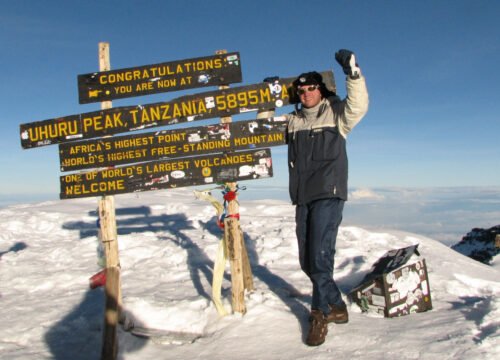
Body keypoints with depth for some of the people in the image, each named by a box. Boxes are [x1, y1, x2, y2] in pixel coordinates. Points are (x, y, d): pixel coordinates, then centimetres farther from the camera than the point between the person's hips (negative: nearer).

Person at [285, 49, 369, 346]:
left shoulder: (335, 112, 2)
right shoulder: (294, 120, 16)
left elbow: (358, 106, -17)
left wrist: (353, 73, -27)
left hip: (329, 194, -6)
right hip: (303, 197, 6)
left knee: (320, 255, -12)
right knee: (307, 260, 8)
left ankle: (320, 314, 6)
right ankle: (337, 307, 25)